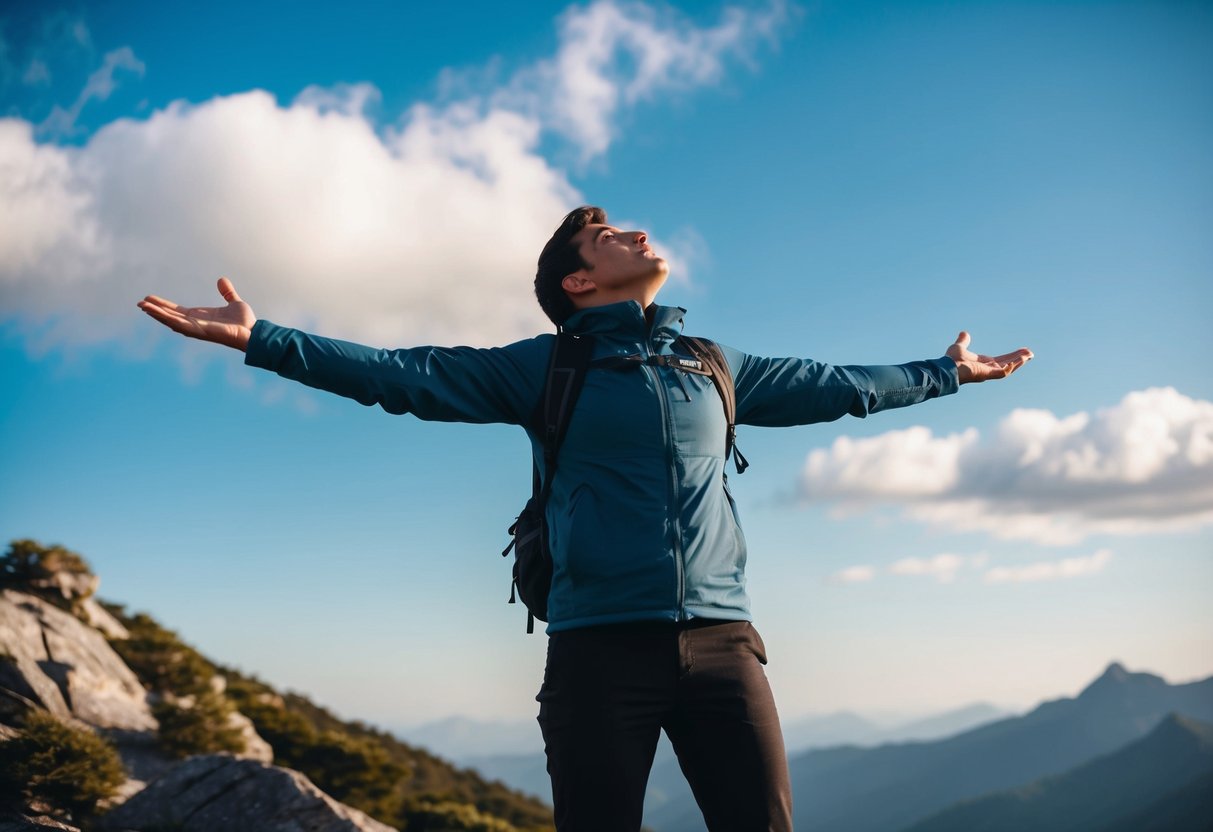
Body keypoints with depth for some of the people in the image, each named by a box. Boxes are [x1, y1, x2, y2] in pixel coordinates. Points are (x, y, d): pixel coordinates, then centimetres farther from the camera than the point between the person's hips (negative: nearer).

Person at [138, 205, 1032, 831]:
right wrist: (260, 338, -6)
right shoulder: (545, 368, 9)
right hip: (601, 647, -3)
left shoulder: (715, 366, 20)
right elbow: (404, 375, 2)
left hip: (721, 641, 3)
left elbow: (832, 385, 32)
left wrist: (944, 372, 41)